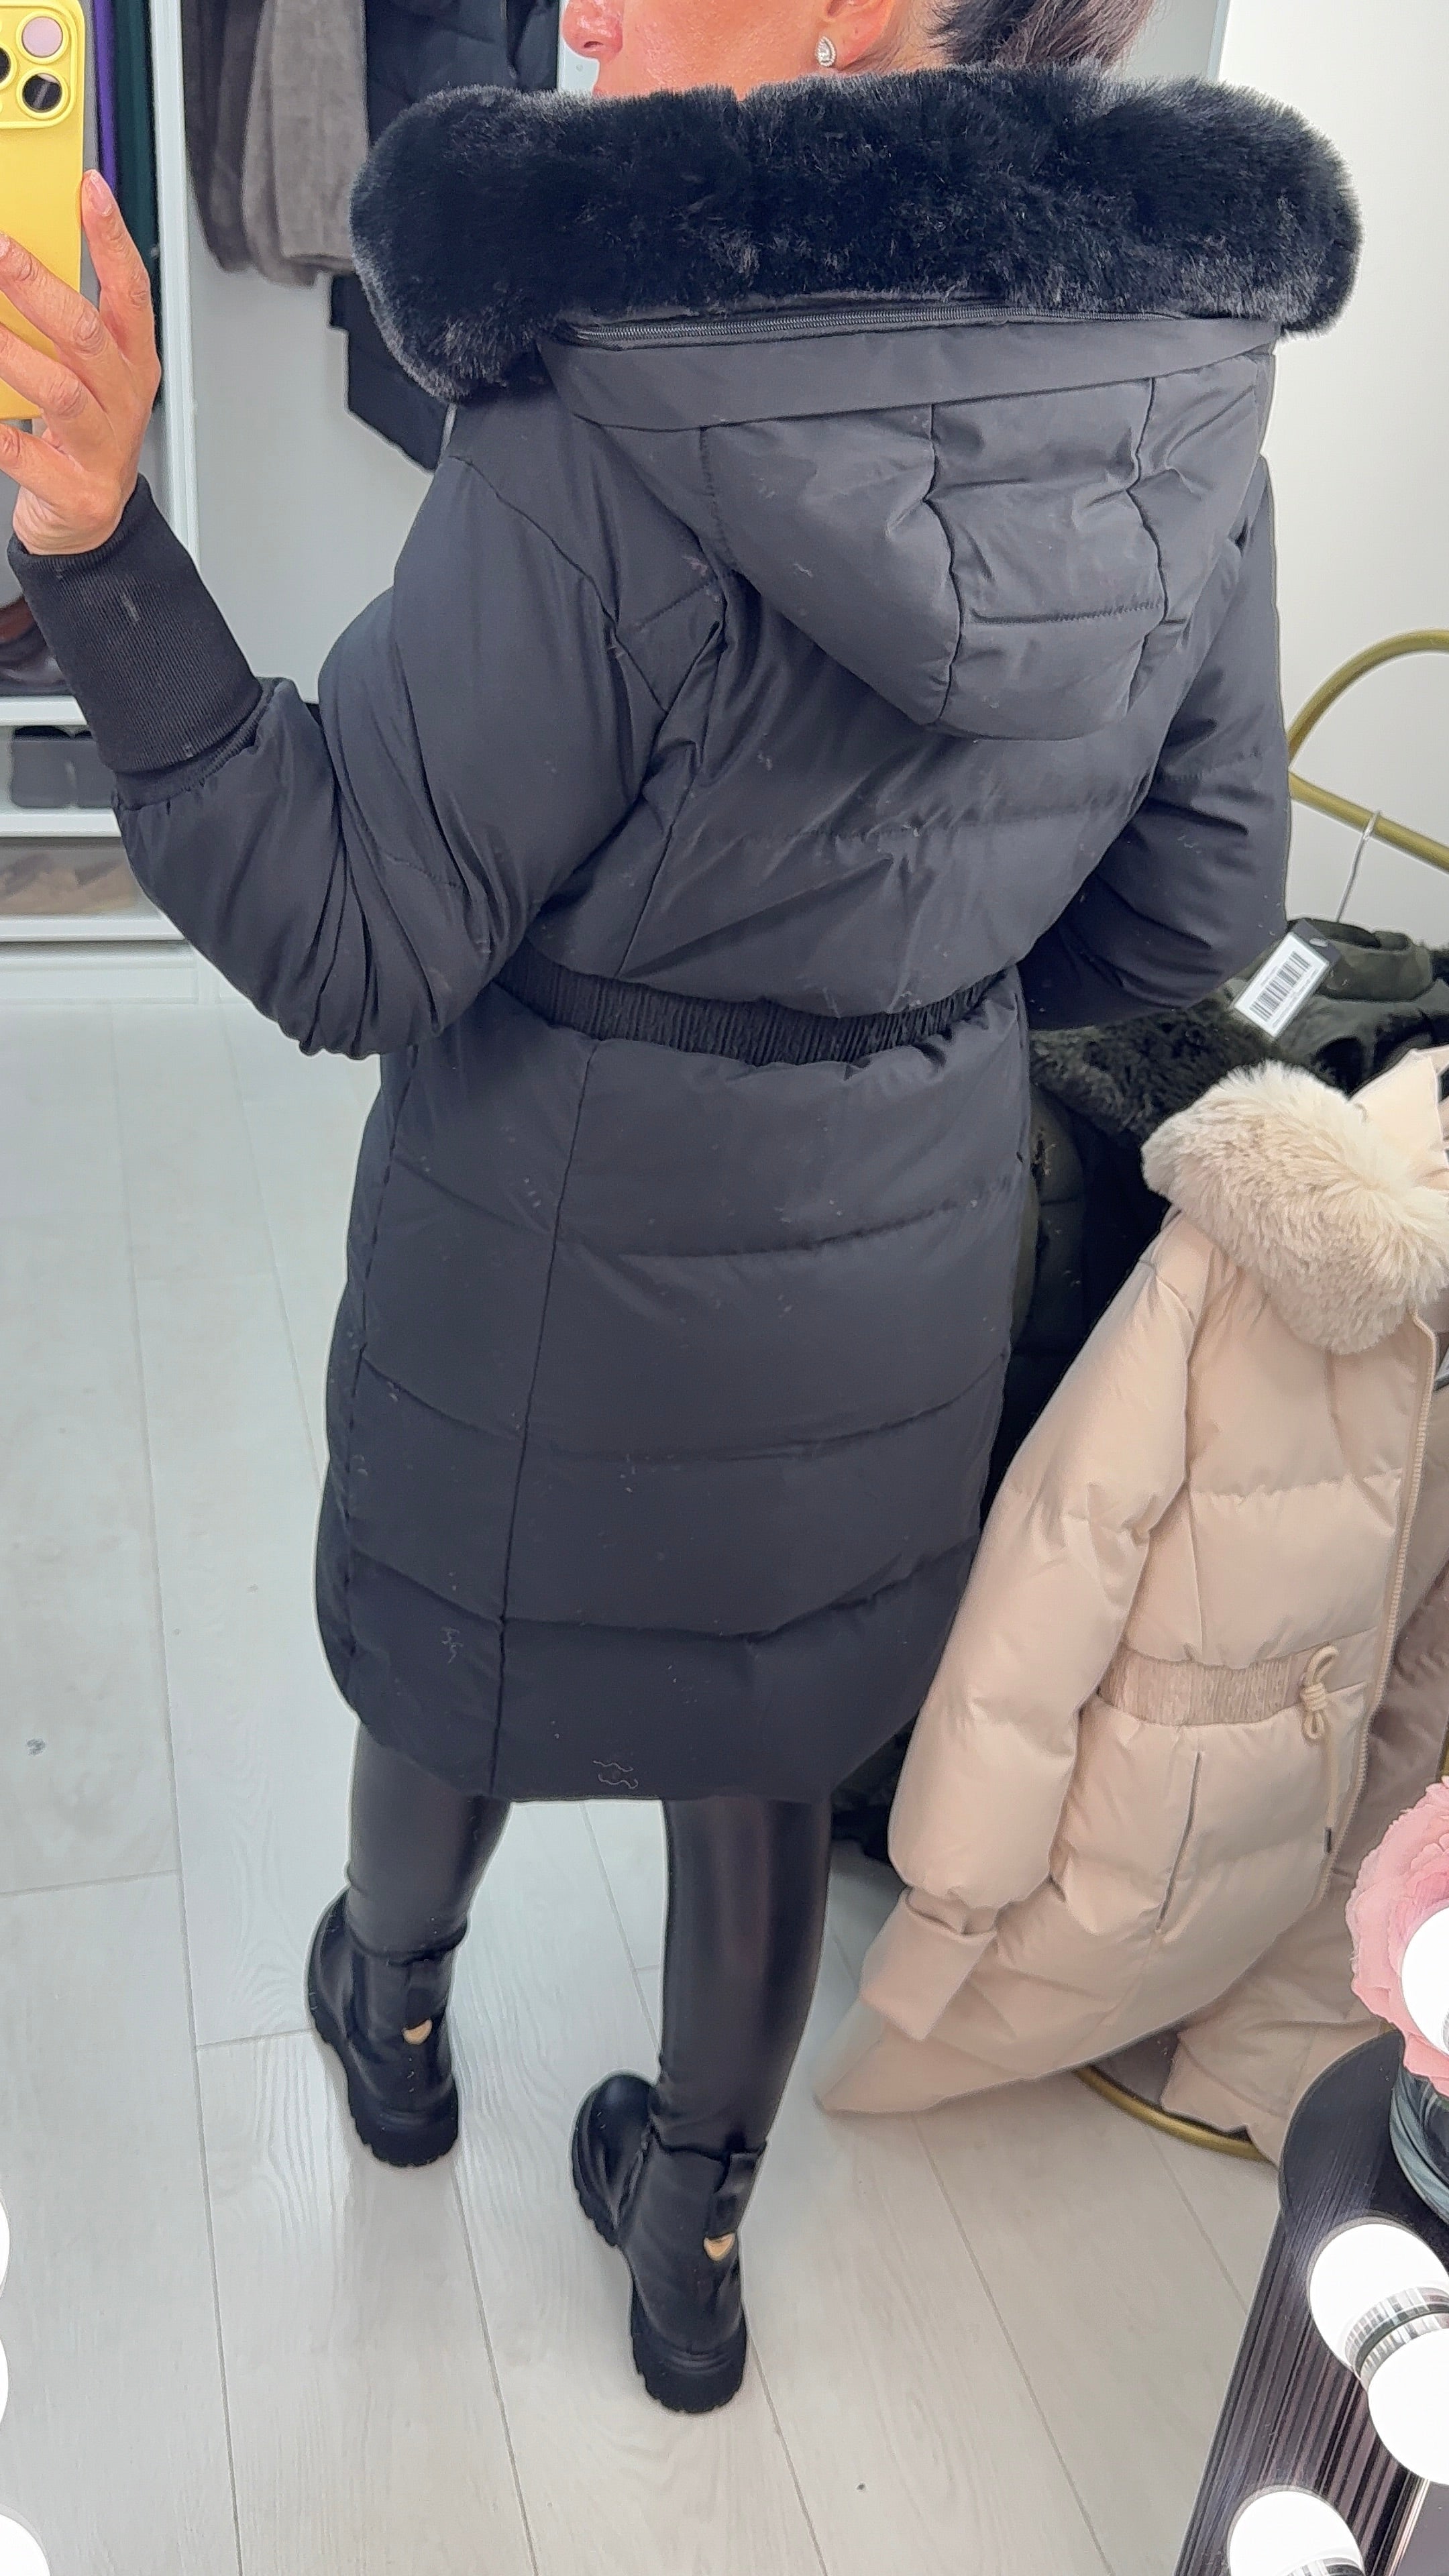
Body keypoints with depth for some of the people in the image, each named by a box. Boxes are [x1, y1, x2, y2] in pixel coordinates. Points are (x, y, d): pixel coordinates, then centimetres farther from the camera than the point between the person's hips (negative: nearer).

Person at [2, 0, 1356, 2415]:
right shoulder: (1185, 381, -9)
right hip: (900, 1249, 5)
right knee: (767, 1743, 24)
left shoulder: (612, 440, -29)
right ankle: (694, 2236, 48)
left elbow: (352, 940, -22)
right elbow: (1197, 902, 1)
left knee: (451, 1661, 26)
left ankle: (396, 2008, 58)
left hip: (570, 1249, -4)